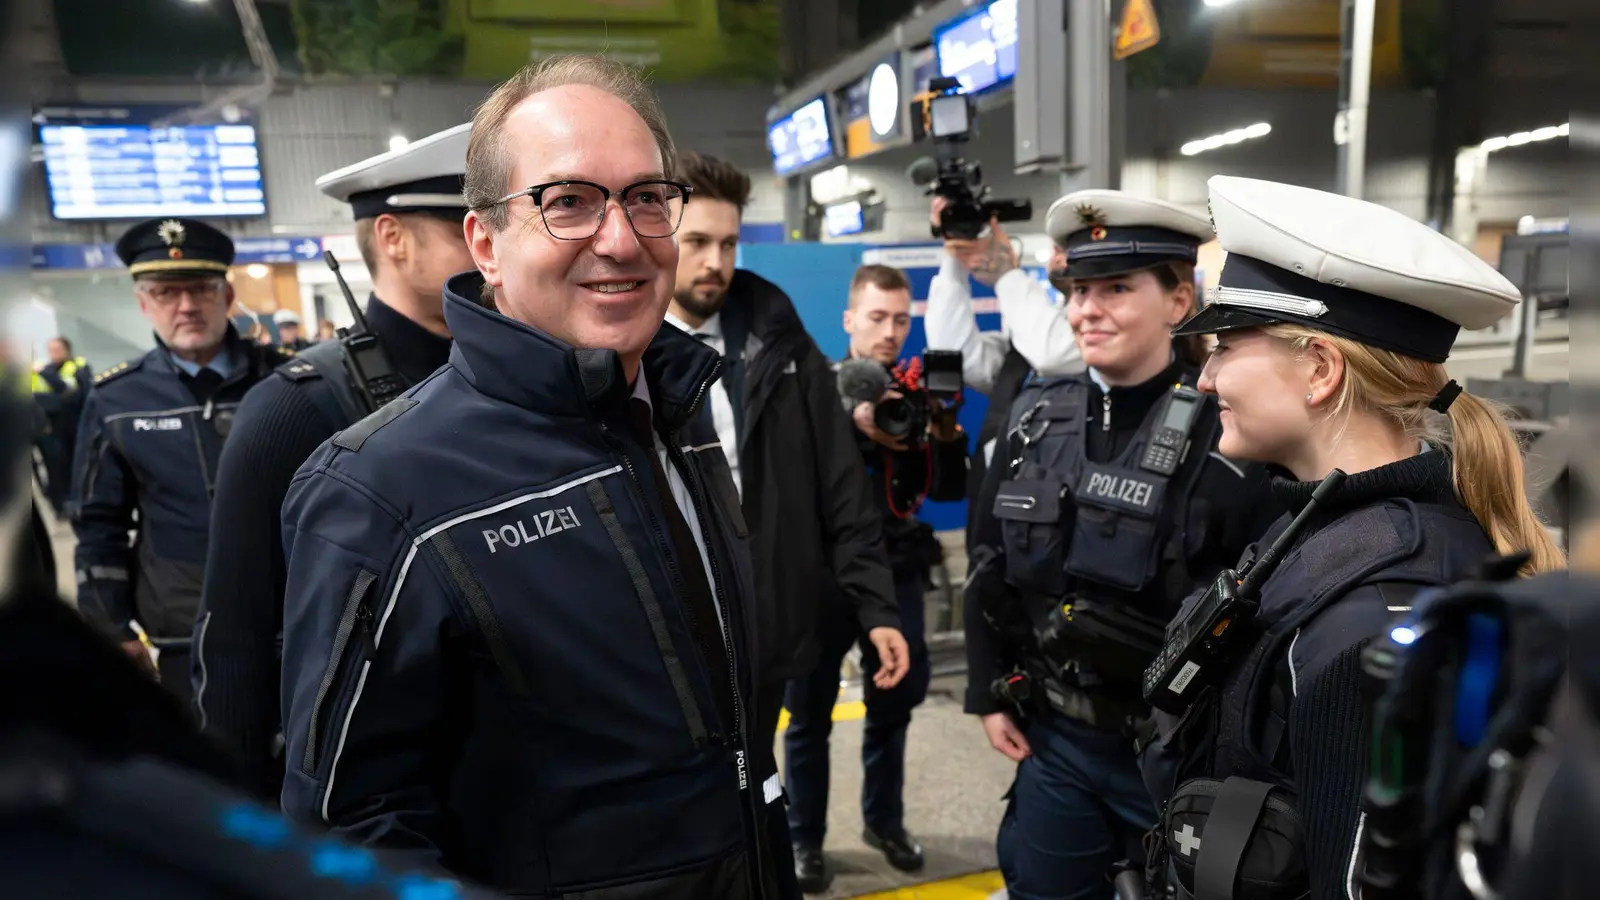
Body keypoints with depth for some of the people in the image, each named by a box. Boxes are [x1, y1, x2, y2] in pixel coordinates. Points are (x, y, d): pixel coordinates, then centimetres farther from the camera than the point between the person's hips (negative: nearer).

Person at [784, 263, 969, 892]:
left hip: (896, 572, 3)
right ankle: (804, 839, 21)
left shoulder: (918, 394, 4)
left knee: (894, 701, 14)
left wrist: (948, 435, -17)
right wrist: (851, 423, -37)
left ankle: (884, 821, 34)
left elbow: (949, 490, 1)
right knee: (809, 711, 6)